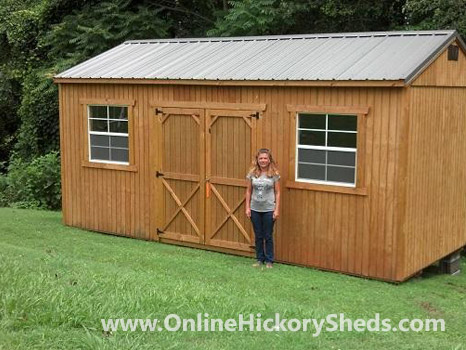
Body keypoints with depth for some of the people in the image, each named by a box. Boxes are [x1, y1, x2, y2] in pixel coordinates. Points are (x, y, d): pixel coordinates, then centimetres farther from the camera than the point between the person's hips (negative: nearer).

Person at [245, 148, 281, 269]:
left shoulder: (274, 174, -5)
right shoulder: (252, 173, 0)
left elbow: (277, 193, -2)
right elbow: (249, 191, 5)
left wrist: (277, 209, -7)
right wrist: (247, 207, 1)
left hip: (269, 210, -2)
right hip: (255, 209, 2)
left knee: (268, 236, 5)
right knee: (258, 236, 11)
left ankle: (269, 260, 16)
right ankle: (260, 259, 22)